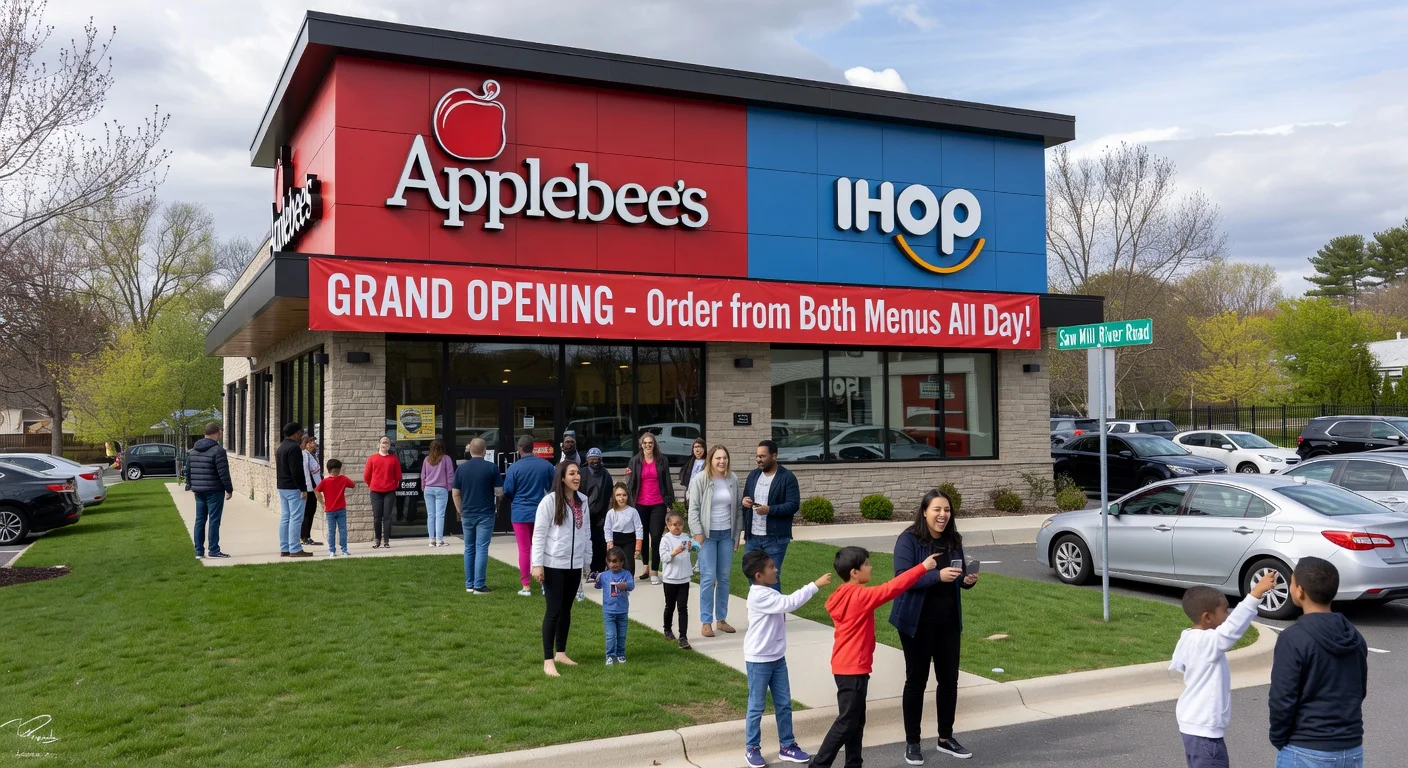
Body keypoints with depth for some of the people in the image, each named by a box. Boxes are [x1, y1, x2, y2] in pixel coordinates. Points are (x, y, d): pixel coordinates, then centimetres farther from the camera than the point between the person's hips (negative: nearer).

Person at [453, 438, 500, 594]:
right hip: (485, 514, -3)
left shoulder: (461, 468, 2)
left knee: (469, 548, 13)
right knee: (482, 548, -2)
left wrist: (460, 511, 16)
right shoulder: (491, 468, -7)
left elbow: (455, 493, 5)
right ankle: (479, 585, -4)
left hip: (467, 514, 3)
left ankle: (469, 584, 16)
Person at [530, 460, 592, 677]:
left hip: (574, 565, 6)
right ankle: (548, 661, 1)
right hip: (553, 564, -6)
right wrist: (537, 564, -15)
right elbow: (539, 533, -11)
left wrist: (587, 560, 13)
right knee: (553, 610, -4)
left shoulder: (582, 501, 6)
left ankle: (561, 653, 27)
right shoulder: (550, 500, -11)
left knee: (566, 610, 14)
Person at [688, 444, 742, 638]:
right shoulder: (700, 479, -9)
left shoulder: (733, 479, 3)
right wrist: (697, 533, -12)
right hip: (708, 535, -4)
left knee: (724, 577, 9)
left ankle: (721, 619, 19)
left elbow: (738, 507, 9)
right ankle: (706, 622, 3)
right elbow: (693, 508, -8)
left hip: (727, 534, 4)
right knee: (708, 578, -5)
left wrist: (737, 533, 8)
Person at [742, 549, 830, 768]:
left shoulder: (769, 593, 6)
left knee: (784, 704, 13)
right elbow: (789, 603, -32)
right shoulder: (759, 596, -25)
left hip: (777, 658, 9)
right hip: (759, 661, -9)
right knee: (757, 707, 6)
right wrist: (815, 585, -31)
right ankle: (752, 748, 20)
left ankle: (787, 746, 25)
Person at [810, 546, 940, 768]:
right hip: (853, 669, -9)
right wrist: (923, 567, -16)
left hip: (848, 667, 9)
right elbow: (892, 588, -21)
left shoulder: (845, 596, 9)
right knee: (847, 722, -2)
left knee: (856, 720, 15)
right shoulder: (859, 596, -19)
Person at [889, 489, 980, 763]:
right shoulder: (908, 540, -13)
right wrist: (937, 576, -34)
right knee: (916, 680, 5)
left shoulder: (953, 540, 4)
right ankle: (912, 742, 17)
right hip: (917, 622, -5)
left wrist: (968, 579, -9)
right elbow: (902, 577, -23)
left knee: (949, 679, 11)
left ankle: (946, 738, 28)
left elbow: (957, 577, 14)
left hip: (948, 621, 5)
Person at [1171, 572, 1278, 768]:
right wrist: (1256, 593, -42)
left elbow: (1176, 667, 17)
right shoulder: (1208, 642, -24)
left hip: (1191, 723, 10)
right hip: (1204, 729, -10)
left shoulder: (1187, 639, 3)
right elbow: (1233, 627, -39)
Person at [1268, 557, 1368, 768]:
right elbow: (1360, 691, 16)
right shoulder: (1356, 638, 6)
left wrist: (1278, 739, -2)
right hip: (1352, 750, 7)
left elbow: (1282, 700, -17)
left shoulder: (1293, 638, -18)